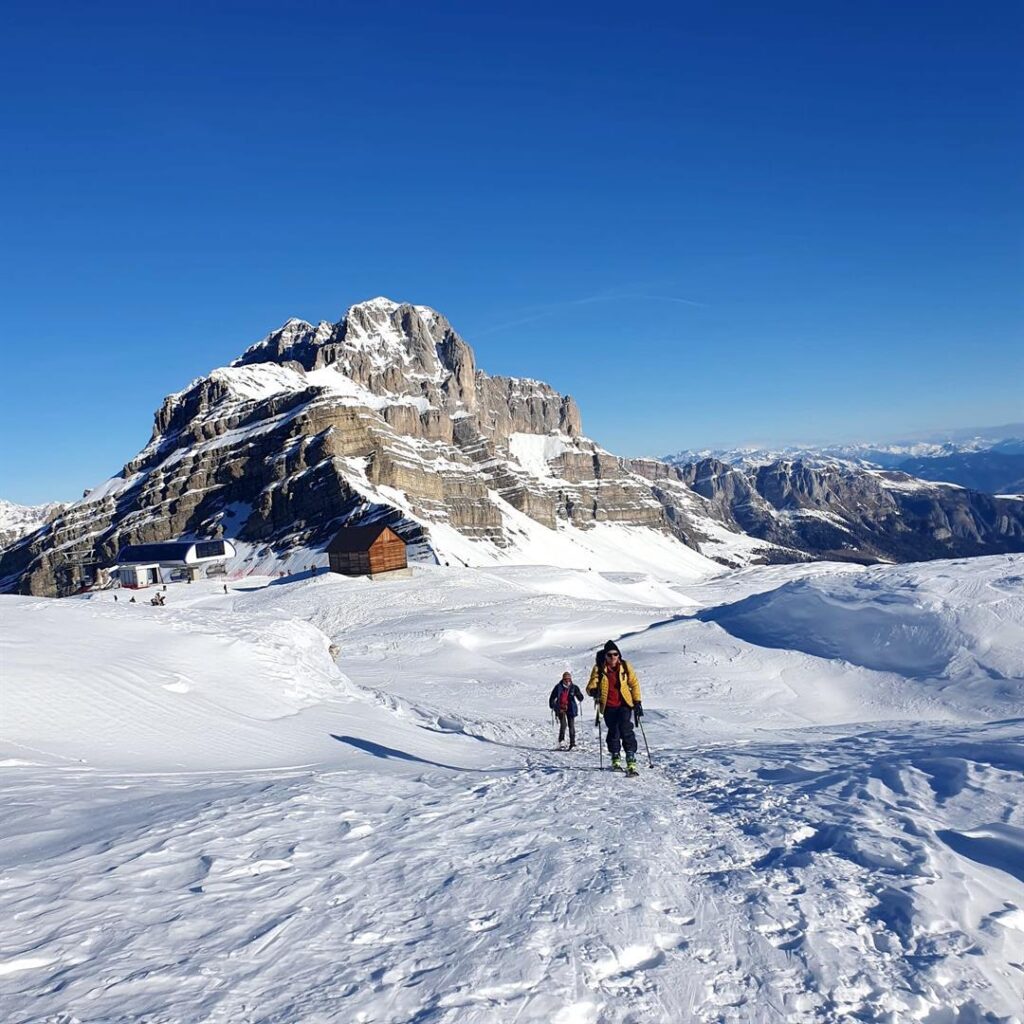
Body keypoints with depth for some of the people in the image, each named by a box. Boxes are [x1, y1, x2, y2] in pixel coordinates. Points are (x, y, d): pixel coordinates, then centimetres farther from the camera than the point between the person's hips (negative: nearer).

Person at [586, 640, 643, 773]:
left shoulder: (625, 666, 0)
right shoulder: (599, 668, -3)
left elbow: (634, 684, 7)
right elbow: (591, 686, -4)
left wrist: (637, 702, 2)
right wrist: (593, 691, -28)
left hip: (624, 704, -1)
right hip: (608, 706, 1)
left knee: (626, 731, -15)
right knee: (613, 732, 10)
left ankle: (631, 762, -15)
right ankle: (615, 759, 29)